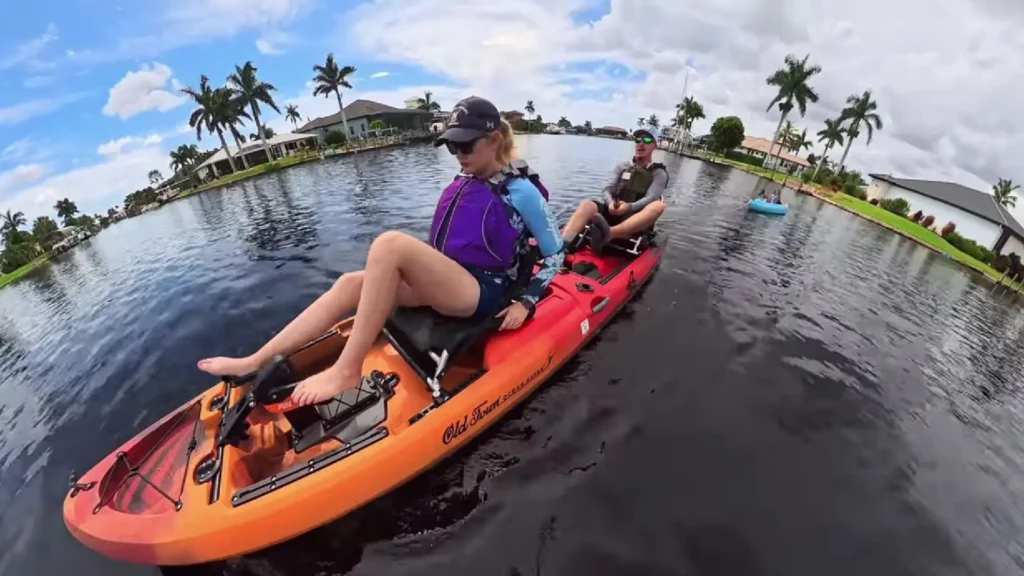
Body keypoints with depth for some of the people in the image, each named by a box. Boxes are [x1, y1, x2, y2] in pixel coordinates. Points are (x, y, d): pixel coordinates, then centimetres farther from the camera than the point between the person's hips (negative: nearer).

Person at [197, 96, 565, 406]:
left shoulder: (522, 191, -5)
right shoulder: (460, 186, 15)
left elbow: (556, 254, -2)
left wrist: (526, 303, -9)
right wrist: (425, 275, 16)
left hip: (482, 295, -7)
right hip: (448, 287, 7)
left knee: (390, 245, -29)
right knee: (350, 284, -8)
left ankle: (347, 370, -23)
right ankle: (253, 363, -3)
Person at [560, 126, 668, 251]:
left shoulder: (659, 173, 8)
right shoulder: (622, 167, 16)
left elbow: (650, 199, -8)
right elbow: (608, 189, 5)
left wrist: (629, 207, -30)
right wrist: (610, 203, -21)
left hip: (637, 219, -2)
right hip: (613, 213, 2)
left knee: (659, 205, -34)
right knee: (587, 205, -27)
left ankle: (608, 234, -57)